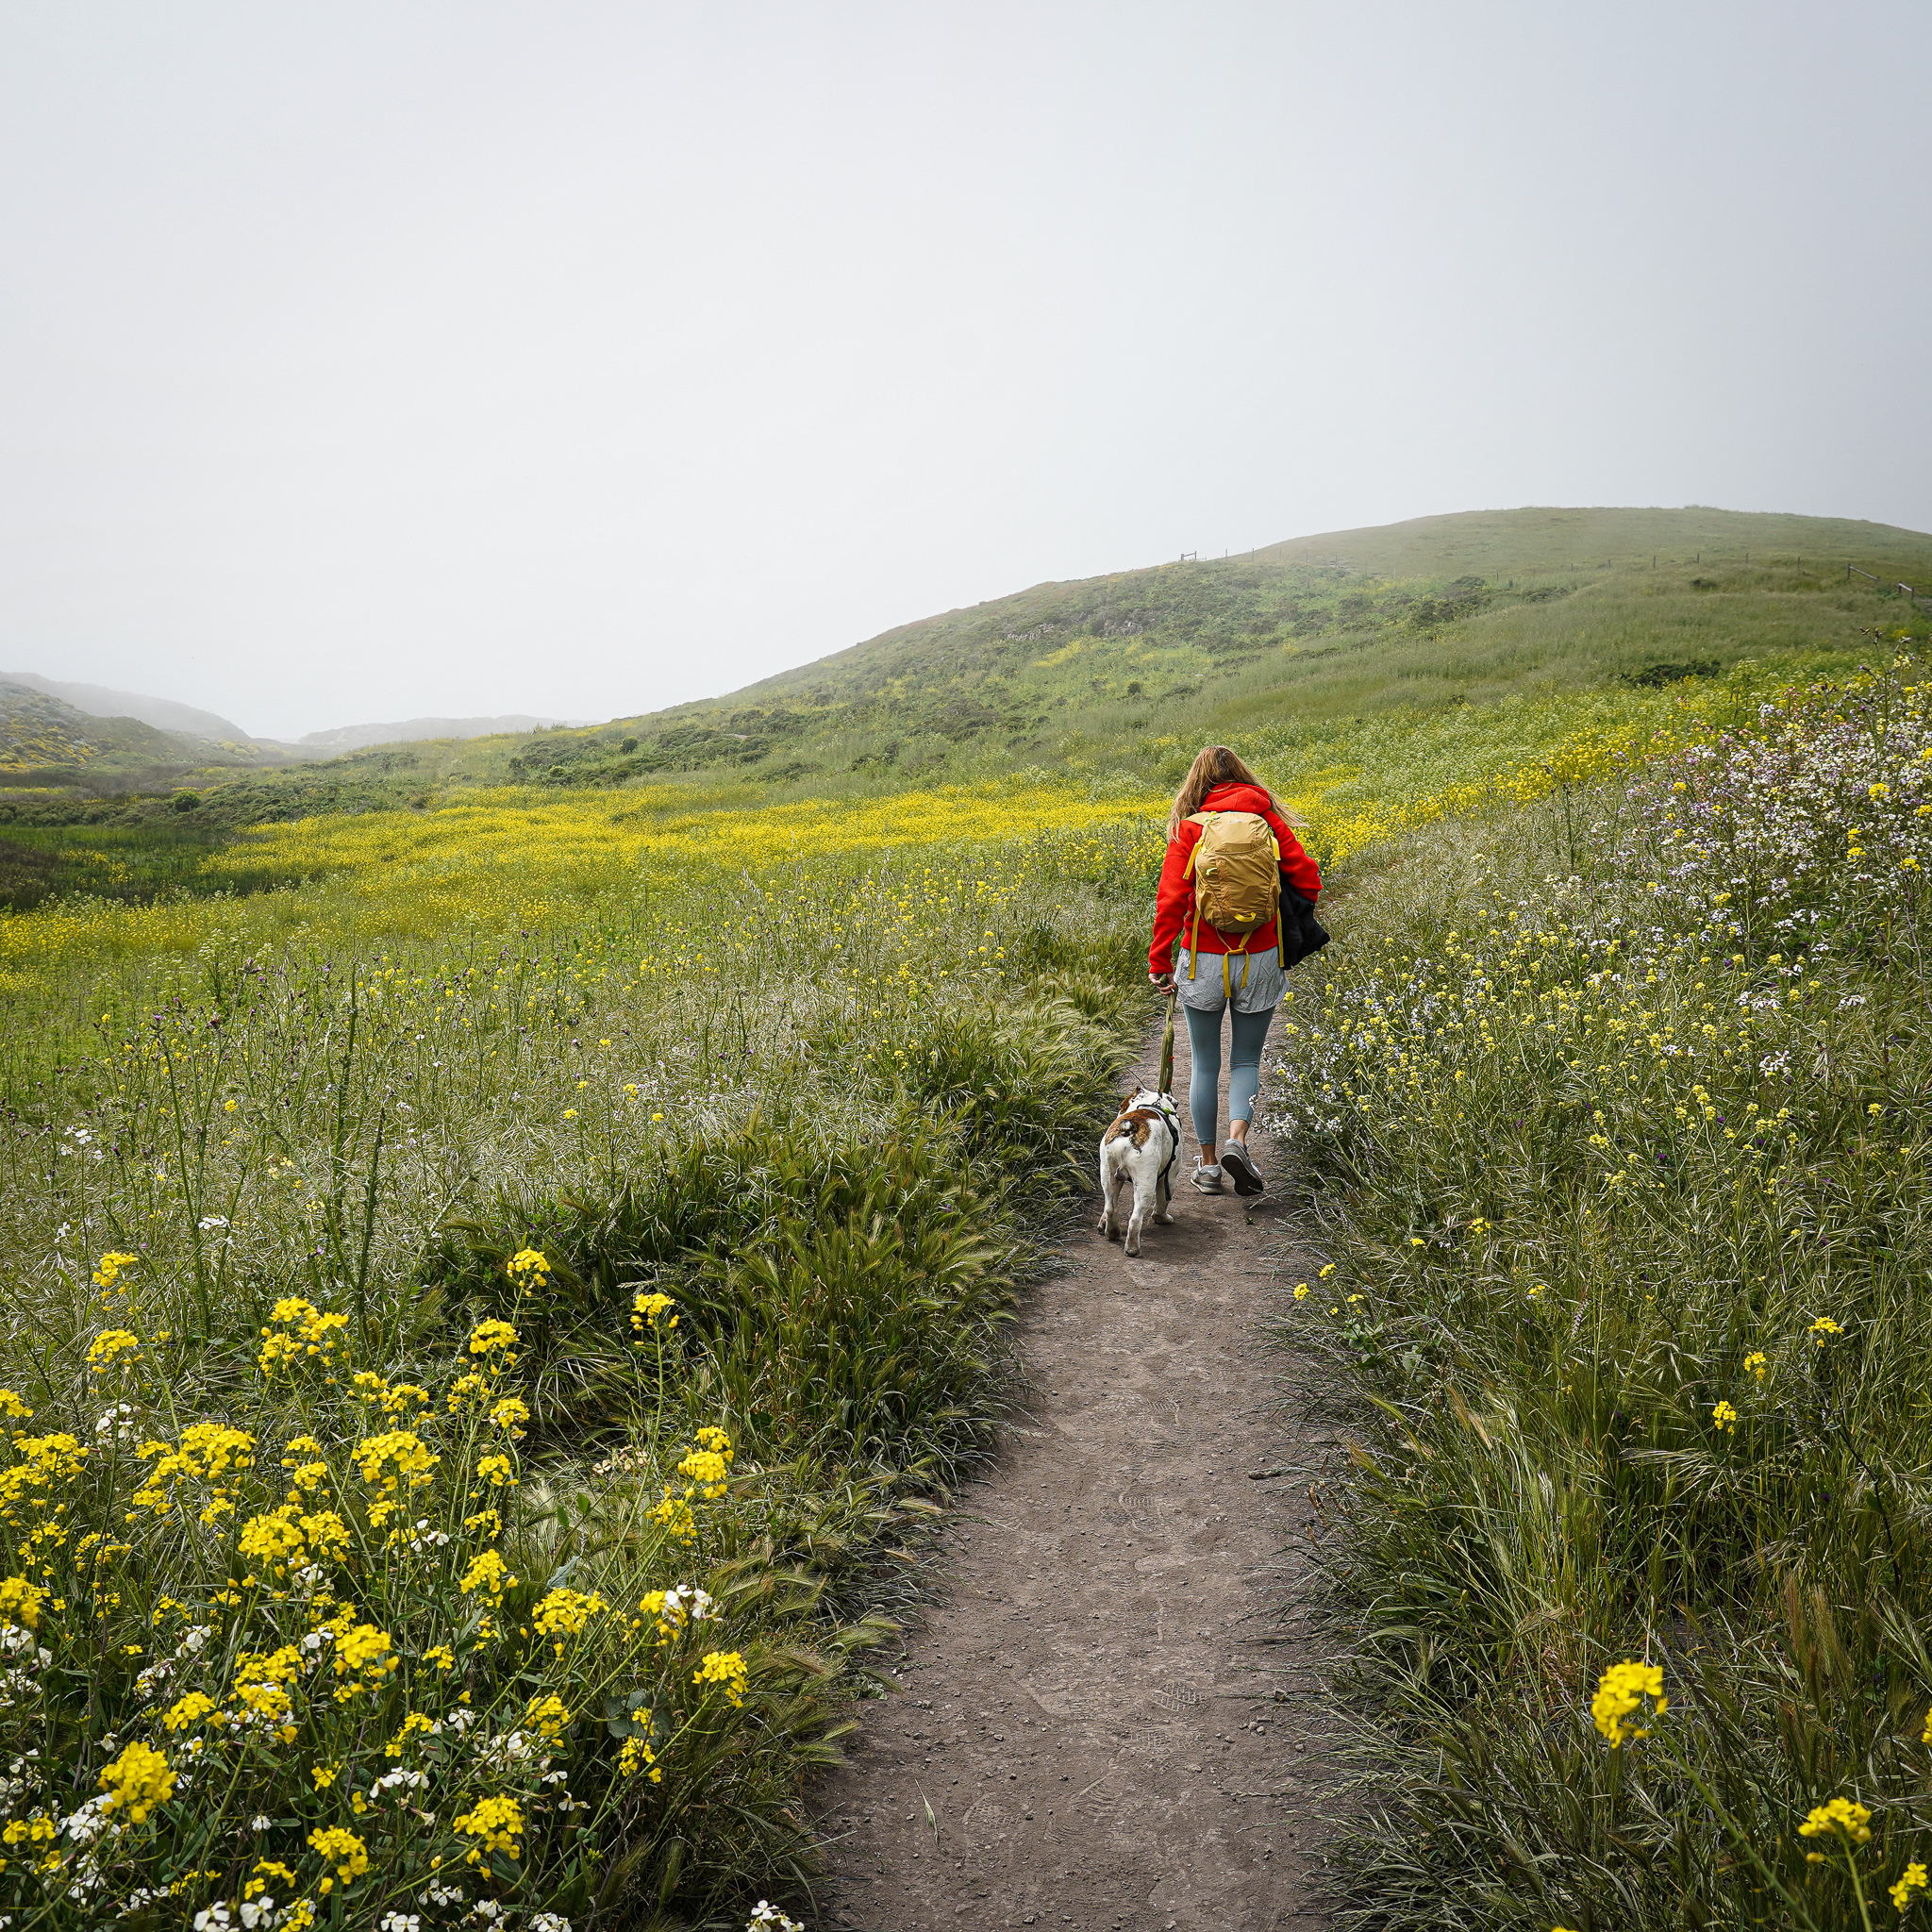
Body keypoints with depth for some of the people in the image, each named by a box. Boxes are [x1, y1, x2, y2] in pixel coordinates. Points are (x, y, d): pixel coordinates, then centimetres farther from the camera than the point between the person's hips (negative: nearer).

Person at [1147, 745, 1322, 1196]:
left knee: (1205, 1065, 12)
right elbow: (1307, 879, -2)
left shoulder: (1188, 828, -3)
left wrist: (1160, 962, -7)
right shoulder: (1267, 819, 2)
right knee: (1246, 1061, 13)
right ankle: (1237, 1140, -10)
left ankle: (1207, 1164, 17)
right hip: (1259, 960, 1)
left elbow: (1171, 898, -11)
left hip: (1204, 962, -1)